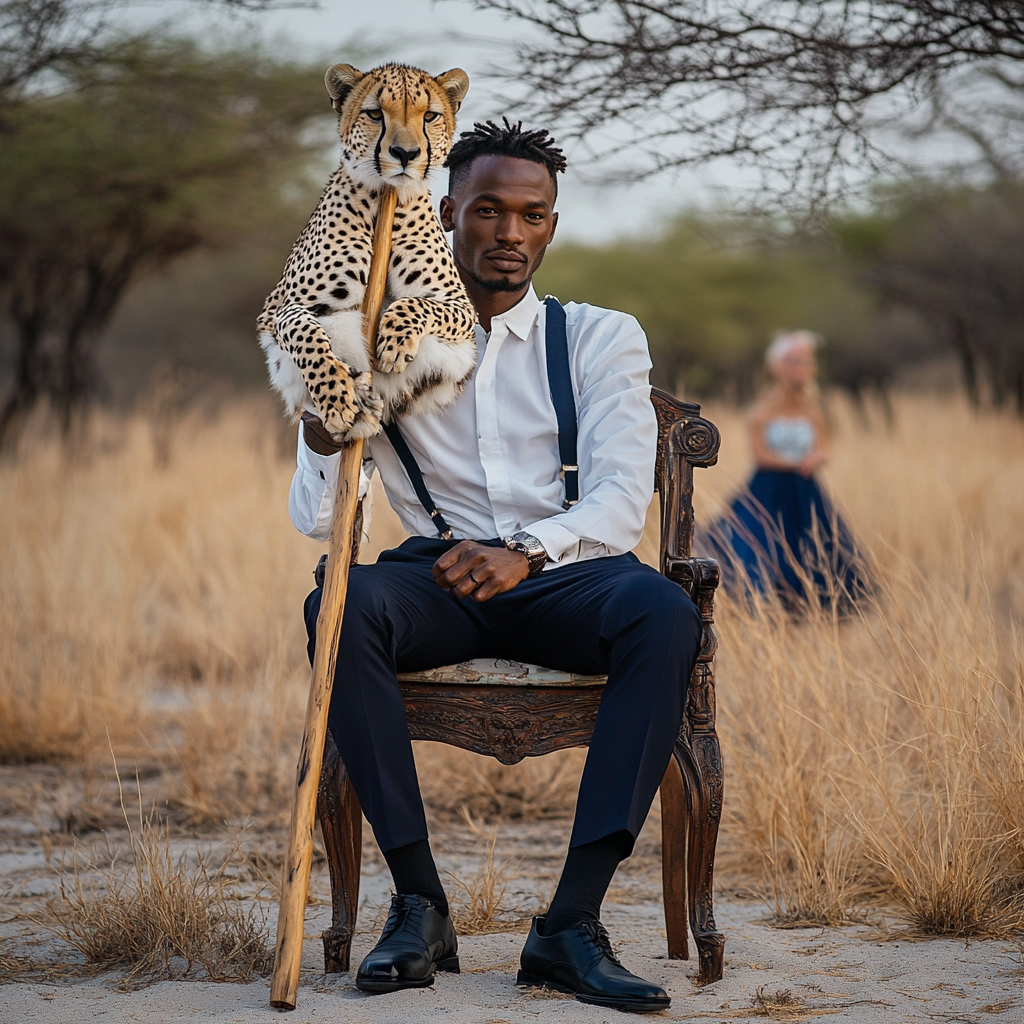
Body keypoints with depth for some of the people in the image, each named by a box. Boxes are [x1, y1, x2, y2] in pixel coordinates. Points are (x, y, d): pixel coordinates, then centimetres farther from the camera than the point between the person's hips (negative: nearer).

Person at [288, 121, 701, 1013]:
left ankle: (573, 920, -34)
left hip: (566, 575, 0)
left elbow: (621, 500, -5)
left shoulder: (601, 338, 10)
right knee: (341, 604, -33)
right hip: (439, 578, 1)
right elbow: (315, 519, 4)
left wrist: (525, 552, -26)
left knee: (664, 615, -34)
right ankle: (420, 905, -28)